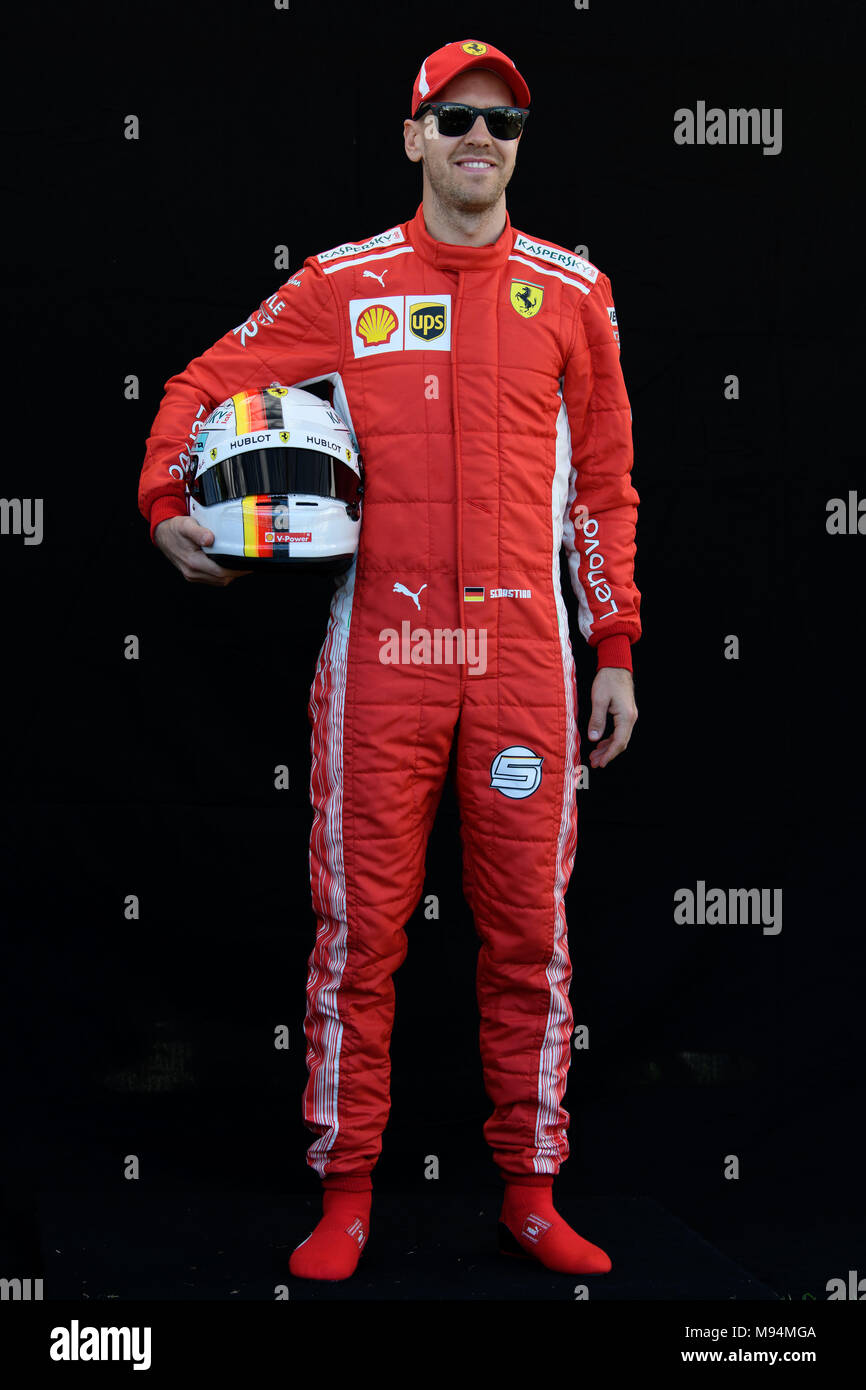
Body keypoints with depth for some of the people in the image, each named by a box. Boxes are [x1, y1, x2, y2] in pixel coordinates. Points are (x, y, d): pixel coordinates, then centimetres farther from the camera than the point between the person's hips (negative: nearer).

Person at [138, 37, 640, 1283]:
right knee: (360, 929, 2)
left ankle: (530, 1191, 18)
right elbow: (207, 384, 12)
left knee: (527, 931, 6)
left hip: (523, 653, 2)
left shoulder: (570, 290, 11)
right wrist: (168, 503, -6)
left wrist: (616, 650, 9)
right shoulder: (343, 283, 7)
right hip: (380, 648, -1)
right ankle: (347, 1194, 15)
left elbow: (604, 482, 13)